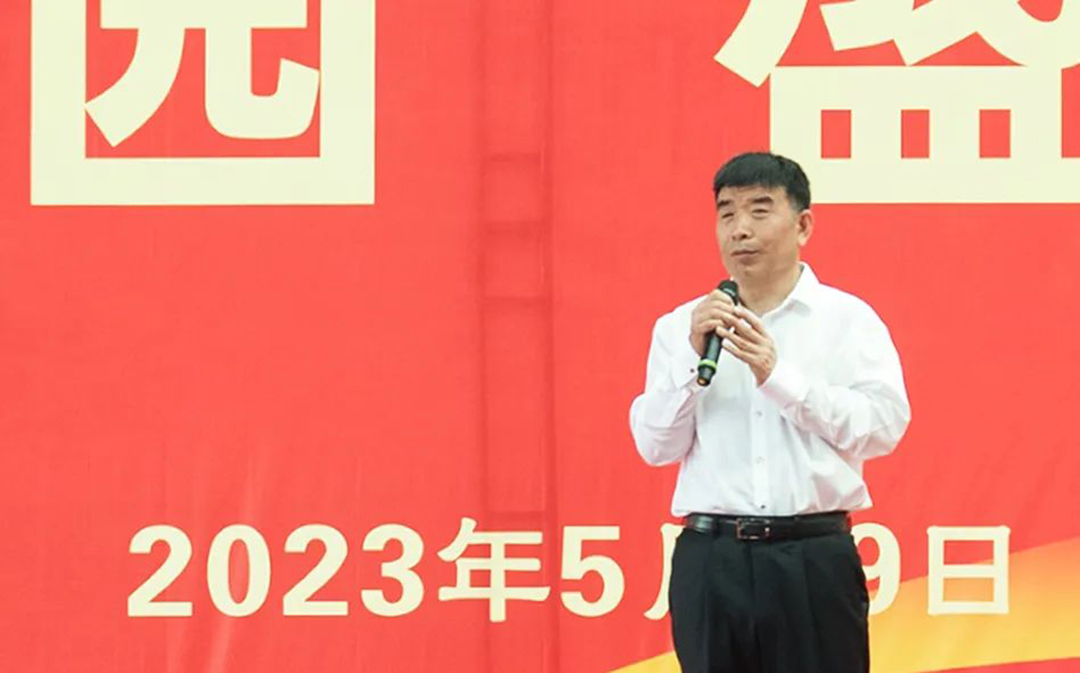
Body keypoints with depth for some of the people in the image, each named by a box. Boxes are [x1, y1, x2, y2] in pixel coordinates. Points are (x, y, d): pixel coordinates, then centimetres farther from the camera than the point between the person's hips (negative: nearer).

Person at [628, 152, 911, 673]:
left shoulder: (847, 318, 5)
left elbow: (884, 425, -7)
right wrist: (693, 357, -8)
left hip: (813, 561, -2)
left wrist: (778, 375, -12)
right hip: (711, 560, 2)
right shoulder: (680, 327, 11)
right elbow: (656, 446, 6)